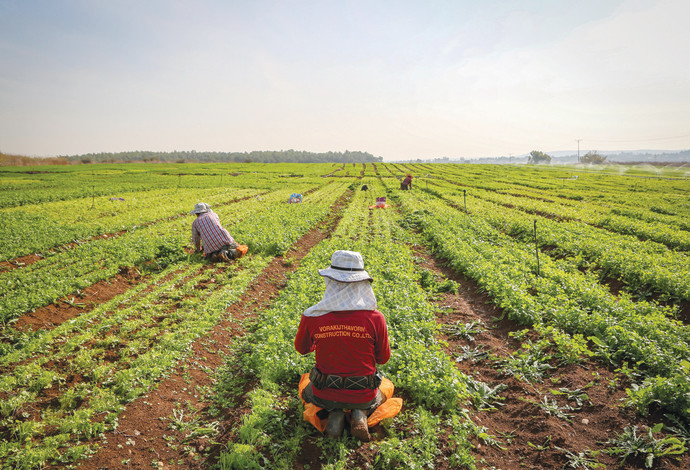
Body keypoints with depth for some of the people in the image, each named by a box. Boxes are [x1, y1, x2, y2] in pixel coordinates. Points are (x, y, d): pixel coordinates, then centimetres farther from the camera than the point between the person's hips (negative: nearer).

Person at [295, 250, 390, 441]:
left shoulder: (312, 318, -20)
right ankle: (360, 414, 4)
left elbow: (302, 348, 2)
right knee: (379, 396, 37)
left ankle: (334, 413, 6)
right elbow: (383, 358, -5)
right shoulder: (375, 318, -22)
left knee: (308, 392, 37)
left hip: (325, 394, 0)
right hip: (363, 395, 0)